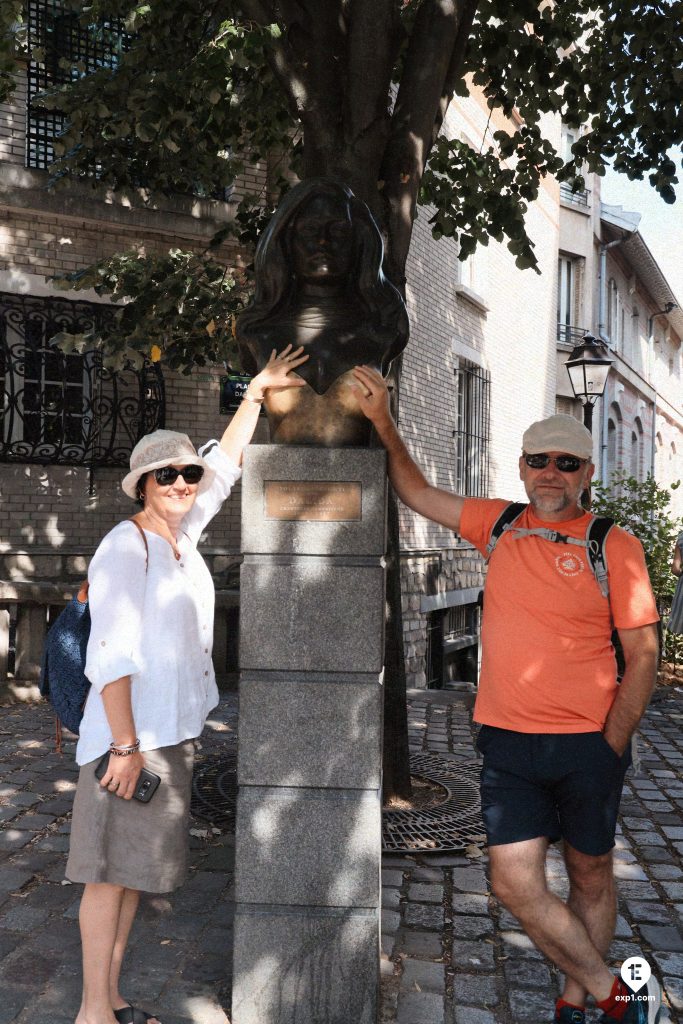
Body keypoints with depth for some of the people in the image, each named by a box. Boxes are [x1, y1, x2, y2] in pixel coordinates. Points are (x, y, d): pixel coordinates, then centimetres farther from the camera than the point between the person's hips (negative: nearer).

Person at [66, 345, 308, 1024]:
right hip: (130, 731, -8)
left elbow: (224, 465, 23)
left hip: (175, 731, 8)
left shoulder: (183, 536, 11)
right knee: (111, 869, 1)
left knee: (135, 867, 14)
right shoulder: (125, 545, -11)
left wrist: (257, 393, 24)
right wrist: (125, 745, -21)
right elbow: (110, 654, -17)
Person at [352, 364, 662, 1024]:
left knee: (590, 877, 13)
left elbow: (642, 654, -5)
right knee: (515, 884, 0)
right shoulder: (498, 525, 5)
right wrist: (382, 422, 6)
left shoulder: (614, 546, -6)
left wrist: (611, 747, -8)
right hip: (505, 741, 3)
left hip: (588, 745, -2)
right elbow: (416, 492, 15)